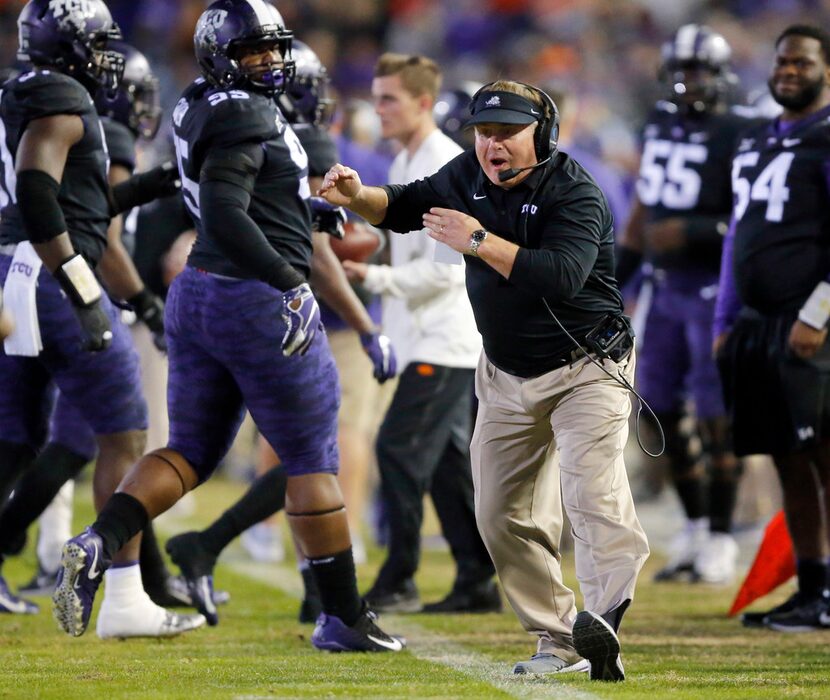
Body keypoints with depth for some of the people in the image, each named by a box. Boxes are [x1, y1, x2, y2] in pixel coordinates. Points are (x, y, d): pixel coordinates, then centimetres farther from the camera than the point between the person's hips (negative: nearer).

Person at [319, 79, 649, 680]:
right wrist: (357, 197, -8)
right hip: (507, 376, 7)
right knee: (503, 515, 7)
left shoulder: (575, 192, -21)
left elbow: (561, 275, -35)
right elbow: (408, 206, 13)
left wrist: (479, 241, -32)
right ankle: (559, 642, 16)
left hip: (586, 370, -7)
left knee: (590, 491, -28)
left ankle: (605, 614, -46)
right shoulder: (470, 175, -1)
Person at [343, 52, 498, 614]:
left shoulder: (446, 168, -15)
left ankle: (398, 582, -6)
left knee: (400, 447, -10)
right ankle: (478, 582, 15)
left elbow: (444, 271, -20)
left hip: (445, 339, -10)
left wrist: (374, 277, -16)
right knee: (447, 458, 11)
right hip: (428, 337, 10)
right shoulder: (405, 166, 15)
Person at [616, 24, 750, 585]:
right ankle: (695, 527, 23)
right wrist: (612, 281, 19)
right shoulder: (660, 128, 11)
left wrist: (693, 231, -23)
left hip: (714, 289, -7)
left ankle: (720, 540, 3)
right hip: (668, 287, 7)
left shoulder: (738, 137, -11)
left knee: (716, 415, -5)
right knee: (663, 411, 10)